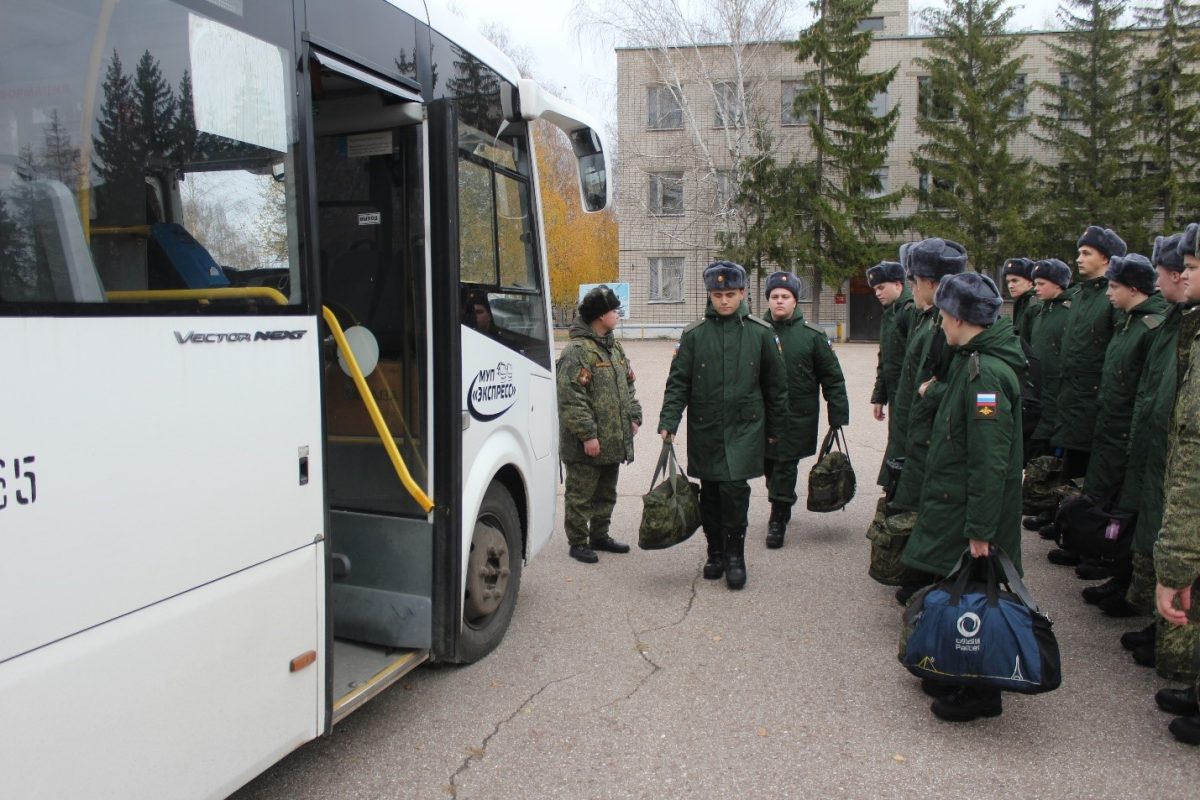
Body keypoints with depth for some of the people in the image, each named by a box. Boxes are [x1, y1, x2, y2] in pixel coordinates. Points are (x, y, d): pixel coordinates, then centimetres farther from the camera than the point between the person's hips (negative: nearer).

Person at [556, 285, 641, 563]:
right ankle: (578, 542, 15)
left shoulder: (614, 347, 14)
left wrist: (634, 417, 12)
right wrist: (587, 434, -22)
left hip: (613, 441, 9)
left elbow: (628, 385, 22)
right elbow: (571, 399, -22)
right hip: (586, 445, -9)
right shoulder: (577, 351, -17)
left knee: (606, 493, 20)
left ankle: (599, 535, 34)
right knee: (581, 496, 3)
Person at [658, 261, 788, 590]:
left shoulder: (761, 333, 1)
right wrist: (668, 421, -9)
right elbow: (678, 381, 1)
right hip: (704, 430, 2)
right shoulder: (694, 334, 2)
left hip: (744, 429, -1)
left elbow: (776, 384, 8)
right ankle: (715, 553, 25)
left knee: (734, 489, -11)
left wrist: (775, 427, 10)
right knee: (710, 494, 8)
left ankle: (735, 556, 5)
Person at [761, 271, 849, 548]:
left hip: (798, 417, -2)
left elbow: (832, 377, 1)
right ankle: (782, 508, 34)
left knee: (785, 465, -2)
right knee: (769, 465, 12)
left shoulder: (812, 335, -2)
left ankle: (778, 520, 9)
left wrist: (838, 415, -2)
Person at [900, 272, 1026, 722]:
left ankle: (979, 694, 19)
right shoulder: (971, 362, 7)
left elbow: (990, 461, -26)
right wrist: (936, 390, 28)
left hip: (969, 514, -10)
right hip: (953, 506, 10)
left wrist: (980, 529, -25)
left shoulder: (984, 373, -24)